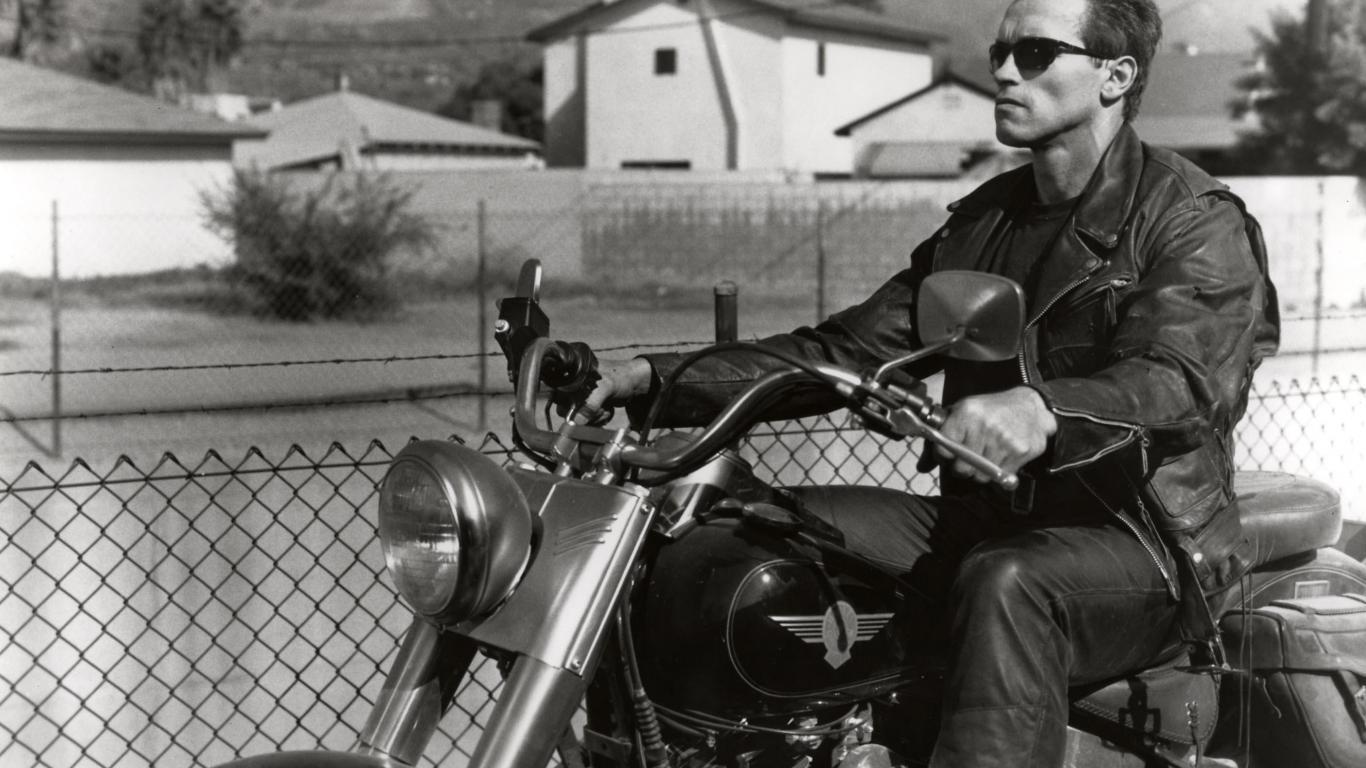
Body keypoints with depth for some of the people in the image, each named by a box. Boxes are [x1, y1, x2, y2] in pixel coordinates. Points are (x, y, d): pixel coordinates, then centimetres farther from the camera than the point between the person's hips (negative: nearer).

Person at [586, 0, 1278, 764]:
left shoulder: (1195, 221, -7)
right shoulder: (983, 220, 16)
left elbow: (1179, 382, -26)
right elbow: (848, 348, 10)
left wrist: (1044, 411, -48)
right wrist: (662, 379, -2)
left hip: (1146, 541, -7)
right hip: (988, 525, 7)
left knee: (1006, 586, -39)